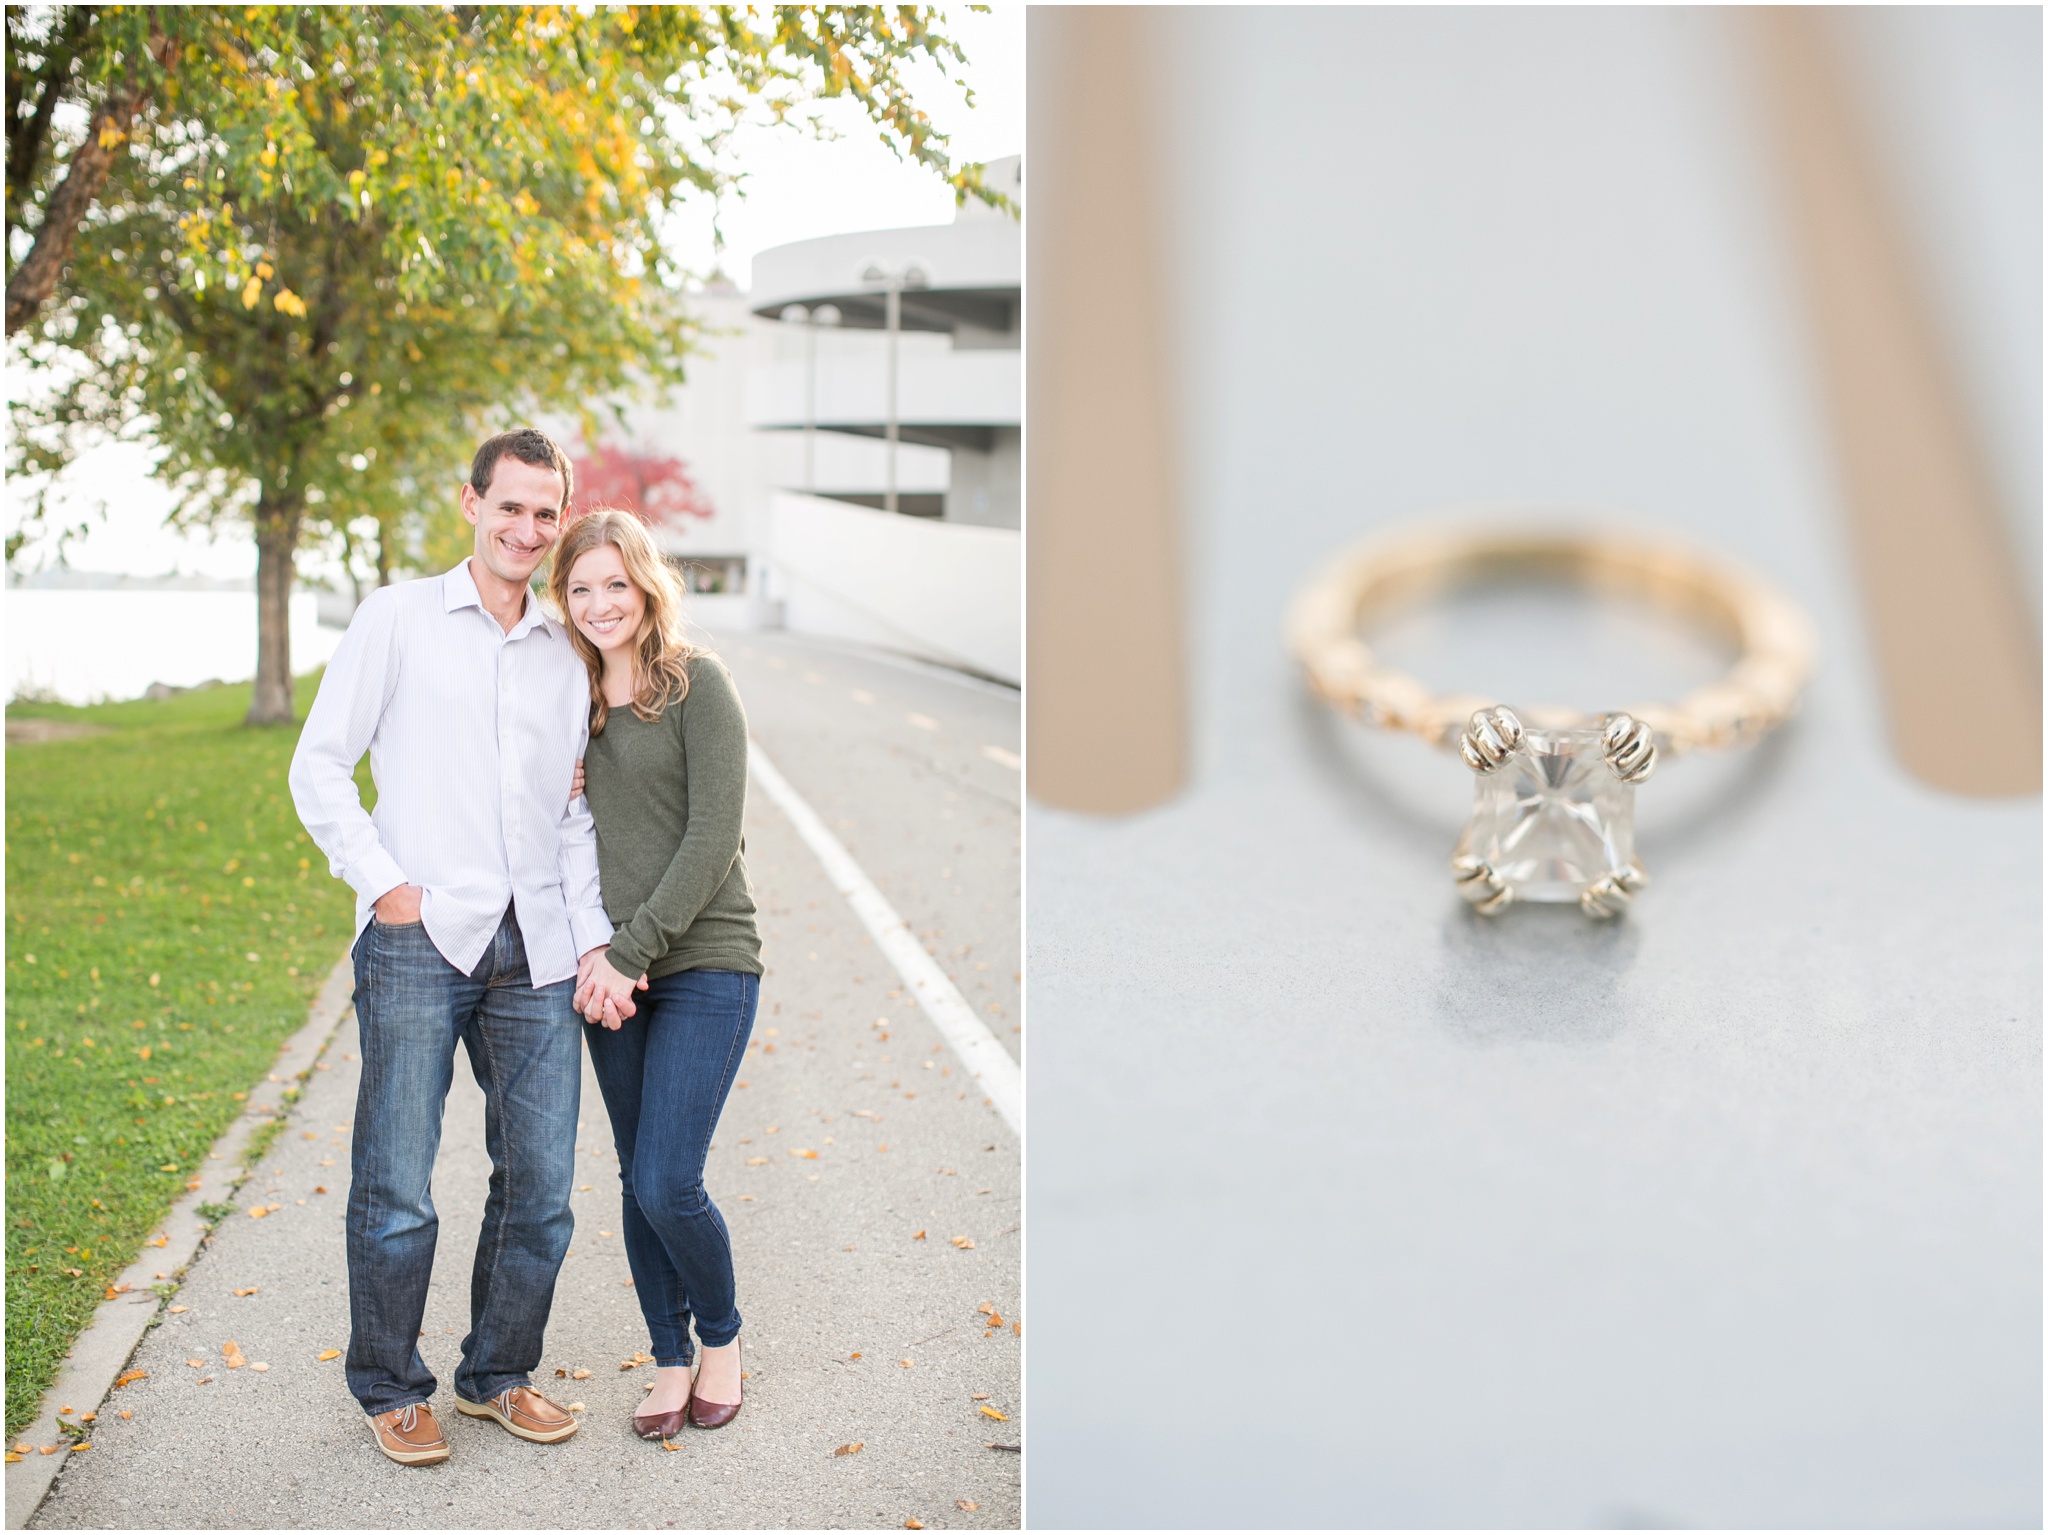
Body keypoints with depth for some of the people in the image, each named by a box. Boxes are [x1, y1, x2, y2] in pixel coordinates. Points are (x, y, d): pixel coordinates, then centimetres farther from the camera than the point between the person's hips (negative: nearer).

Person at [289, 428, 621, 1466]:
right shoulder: (399, 618, 6)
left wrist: (594, 939, 8)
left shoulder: (566, 654, 17)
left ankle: (497, 1375, 25)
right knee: (397, 1191, 0)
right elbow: (318, 766, 4)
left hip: (535, 950, 4)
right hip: (420, 941, -4)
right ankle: (390, 1390, 20)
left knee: (540, 1185, 5)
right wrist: (381, 881, -6)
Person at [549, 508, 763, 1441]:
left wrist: (632, 950, -15)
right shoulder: (571, 699, 10)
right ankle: (671, 1359, 26)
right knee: (638, 1181, 9)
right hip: (610, 976, 5)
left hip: (704, 964, -5)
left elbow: (712, 838, -12)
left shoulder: (697, 683, -6)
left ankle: (722, 1336, 18)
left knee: (667, 1184, -9)